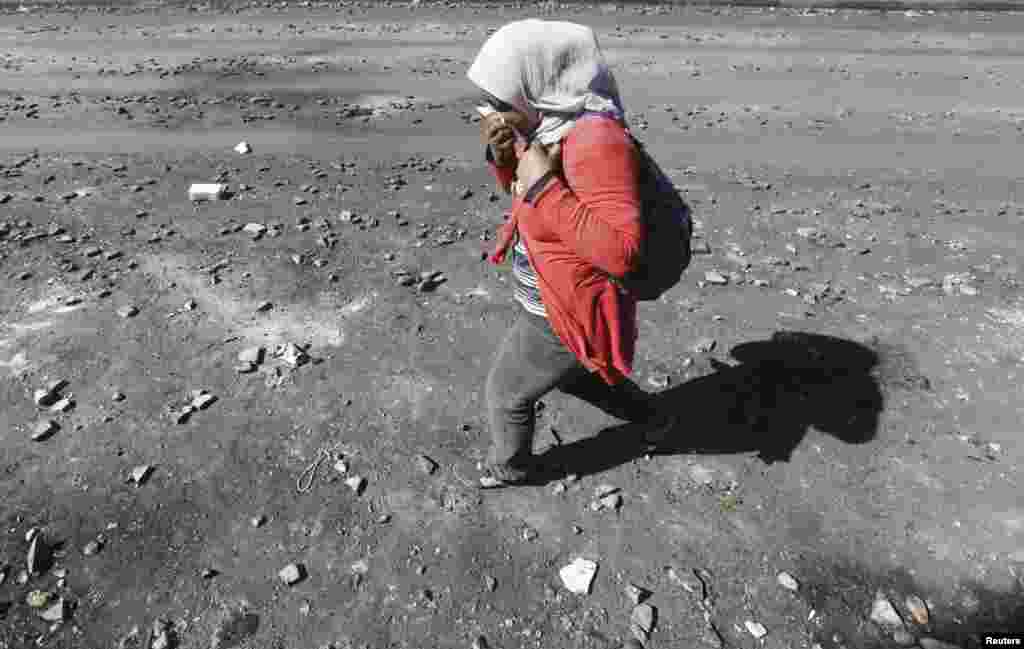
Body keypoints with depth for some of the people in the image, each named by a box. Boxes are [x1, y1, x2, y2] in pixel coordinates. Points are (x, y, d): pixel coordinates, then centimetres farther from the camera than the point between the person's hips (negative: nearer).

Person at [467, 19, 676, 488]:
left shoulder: (595, 138, -30)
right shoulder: (555, 121, -2)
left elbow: (621, 251, -35)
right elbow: (521, 191, 13)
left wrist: (544, 188, -34)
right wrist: (503, 154, -9)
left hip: (569, 316, -9)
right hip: (557, 300, 9)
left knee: (506, 393, 15)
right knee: (571, 375, 34)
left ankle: (510, 467, 46)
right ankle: (654, 418, 52)